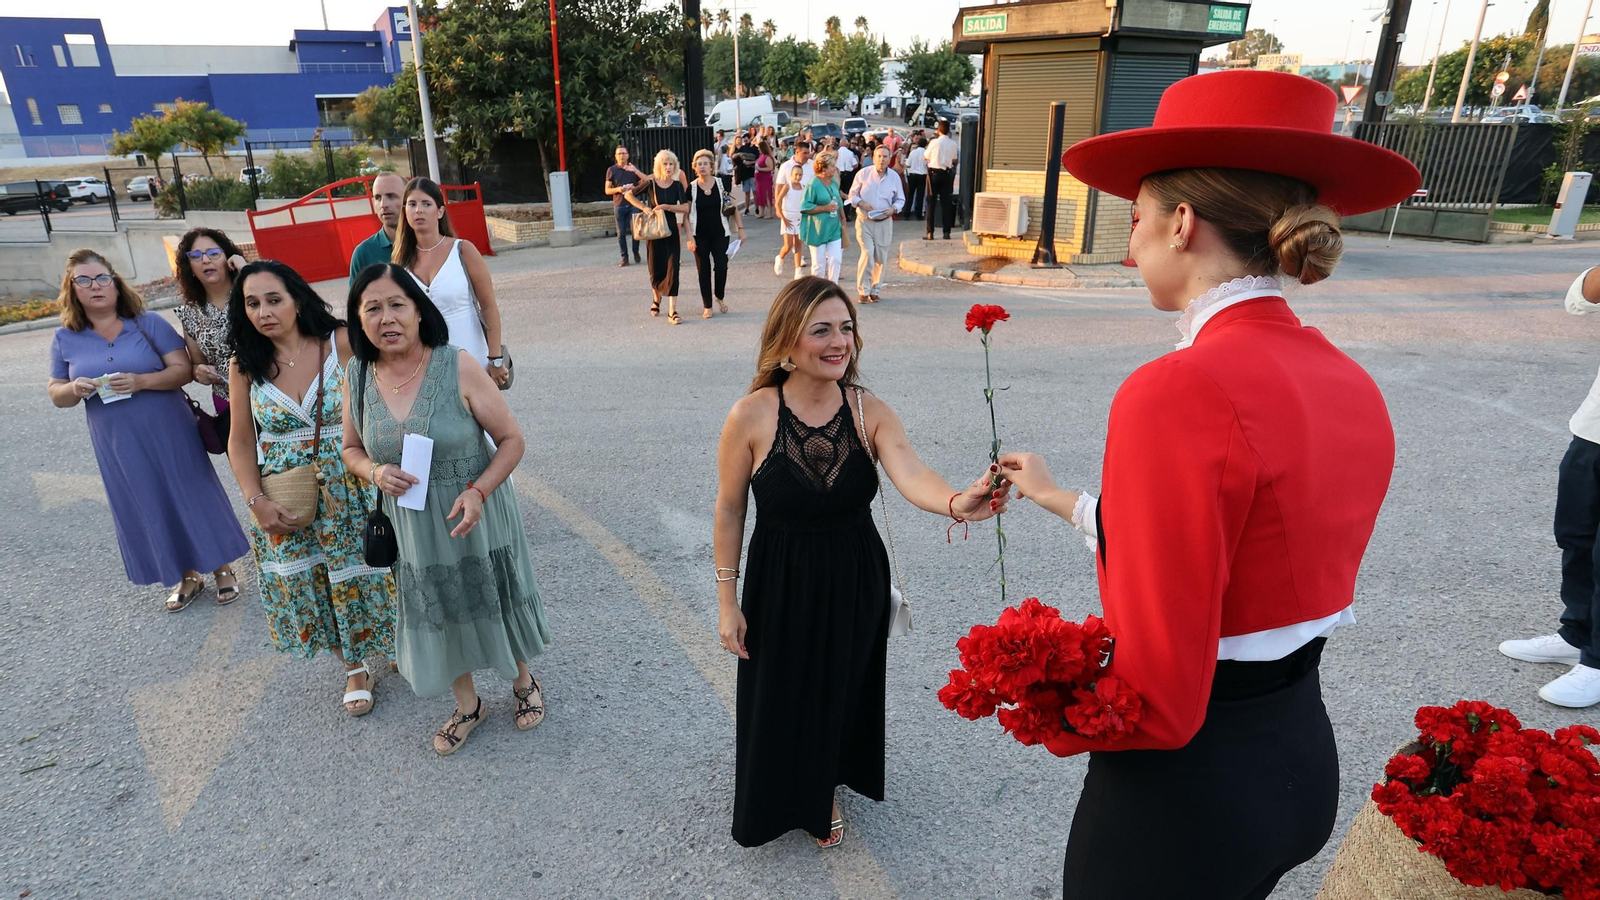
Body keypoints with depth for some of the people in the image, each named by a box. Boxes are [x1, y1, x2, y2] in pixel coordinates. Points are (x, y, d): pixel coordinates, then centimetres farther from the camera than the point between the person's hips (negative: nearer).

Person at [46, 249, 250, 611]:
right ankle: (187, 576, 24)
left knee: (192, 495, 5)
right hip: (118, 445, 3)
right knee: (151, 508, 10)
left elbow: (183, 370, -10)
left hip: (169, 433, -3)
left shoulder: (149, 323, -5)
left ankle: (221, 567, 19)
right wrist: (74, 390, -16)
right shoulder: (65, 339, 3)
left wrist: (141, 382, -25)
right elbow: (55, 394, 7)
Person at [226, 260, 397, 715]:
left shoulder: (341, 344, -12)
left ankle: (397, 647, 39)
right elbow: (241, 440, 2)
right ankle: (355, 668, 36)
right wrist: (257, 501, -9)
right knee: (309, 588, 12)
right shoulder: (245, 366, -3)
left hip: (351, 492, -3)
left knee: (363, 577, 9)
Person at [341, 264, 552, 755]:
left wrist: (477, 491, -28)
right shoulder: (357, 376, -6)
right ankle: (467, 705, 44)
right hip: (414, 526, 4)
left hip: (476, 516, -3)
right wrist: (375, 472, -15)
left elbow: (511, 439, -14)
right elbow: (352, 449, 8)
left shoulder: (457, 366, -19)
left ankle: (523, 682, 46)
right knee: (438, 614, 19)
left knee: (495, 602, 16)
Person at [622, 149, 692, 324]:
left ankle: (672, 311, -8)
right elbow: (628, 195, 4)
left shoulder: (677, 184, -3)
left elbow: (685, 207, -11)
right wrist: (644, 207, -8)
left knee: (672, 269, -7)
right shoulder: (651, 183, -5)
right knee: (656, 268, 8)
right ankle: (656, 298, 38)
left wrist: (666, 206, -19)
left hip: (672, 231, 0)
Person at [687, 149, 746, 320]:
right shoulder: (691, 188, -3)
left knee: (721, 267, -8)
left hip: (720, 234, 0)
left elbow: (733, 207, 4)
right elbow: (686, 214, -2)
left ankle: (719, 296, 20)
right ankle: (707, 306, 15)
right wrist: (690, 237, -8)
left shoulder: (721, 184, -1)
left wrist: (740, 228, -1)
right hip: (700, 236, 0)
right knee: (704, 270, 4)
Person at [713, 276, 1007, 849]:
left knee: (841, 691, 21)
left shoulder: (870, 412, -13)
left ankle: (824, 795, 53)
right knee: (779, 698, 17)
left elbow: (910, 474, -31)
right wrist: (727, 600, -5)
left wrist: (959, 502, -53)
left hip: (856, 582, 2)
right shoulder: (752, 416, -17)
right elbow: (729, 510, -8)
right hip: (781, 585, -2)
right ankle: (779, 801, 50)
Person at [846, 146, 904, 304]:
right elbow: (852, 195, 5)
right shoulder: (863, 174, -1)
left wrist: (893, 209, -9)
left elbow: (900, 199, 12)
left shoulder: (894, 177, 4)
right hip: (865, 220, -3)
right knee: (867, 254, -14)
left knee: (881, 258, 5)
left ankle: (875, 290, 19)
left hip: (885, 222, 3)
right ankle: (863, 291, -3)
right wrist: (861, 203, -14)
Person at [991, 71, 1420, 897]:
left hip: (1179, 794, -7)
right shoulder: (1351, 386, -1)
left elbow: (1154, 695, -27)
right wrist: (1063, 502, 17)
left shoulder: (1178, 393, -28)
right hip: (1305, 763, 8)